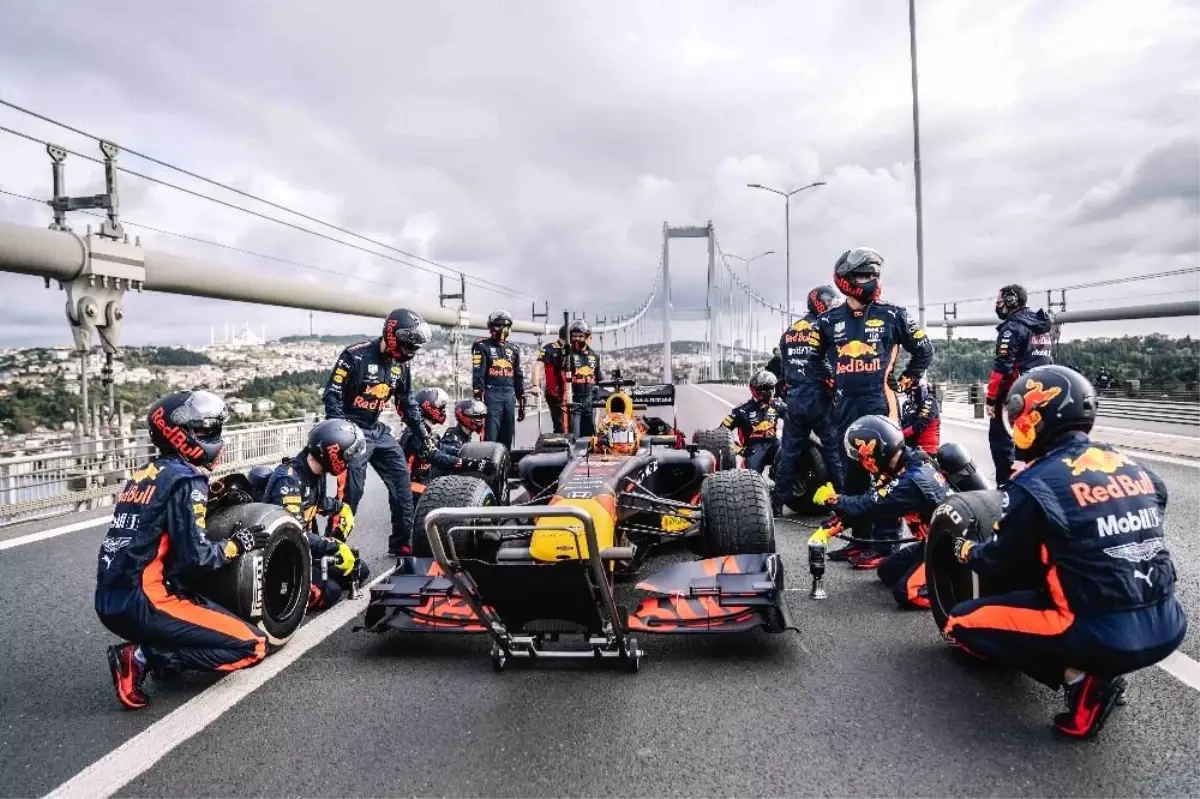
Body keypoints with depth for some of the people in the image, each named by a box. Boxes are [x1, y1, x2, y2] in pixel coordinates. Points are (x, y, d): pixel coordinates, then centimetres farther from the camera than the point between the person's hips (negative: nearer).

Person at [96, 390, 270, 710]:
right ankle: (143, 656, -10)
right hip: (142, 603, -9)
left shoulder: (144, 474, 13)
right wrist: (237, 544, -2)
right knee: (253, 646, -8)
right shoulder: (186, 481, -14)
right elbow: (195, 556, -19)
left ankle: (148, 648, 7)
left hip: (110, 602, 9)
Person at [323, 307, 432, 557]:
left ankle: (401, 545, 16)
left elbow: (407, 402, 17)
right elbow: (332, 396, -14)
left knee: (402, 485, 5)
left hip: (378, 431, 7)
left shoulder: (401, 365, 5)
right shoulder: (355, 356, -16)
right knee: (350, 492, -11)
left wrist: (422, 434, 15)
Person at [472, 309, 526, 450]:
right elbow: (478, 374, -7)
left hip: (510, 395, 6)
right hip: (492, 394, -6)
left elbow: (518, 376, 22)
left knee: (507, 438, 9)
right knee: (490, 437, -10)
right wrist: (478, 398, -16)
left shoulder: (513, 350, 19)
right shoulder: (482, 347, 1)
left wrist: (521, 401, 19)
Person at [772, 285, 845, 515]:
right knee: (834, 449, 4)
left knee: (789, 452, 10)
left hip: (793, 400, 5)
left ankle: (777, 500, 12)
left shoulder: (788, 332, 12)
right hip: (820, 400, -5)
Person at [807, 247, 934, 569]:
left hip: (881, 408, -3)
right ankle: (860, 539, 23)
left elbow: (924, 351, 10)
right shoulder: (828, 321, 7)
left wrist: (903, 383, 6)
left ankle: (884, 545, 2)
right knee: (852, 477, 11)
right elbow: (814, 360, 20)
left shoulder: (892, 315, 1)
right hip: (846, 411, 4)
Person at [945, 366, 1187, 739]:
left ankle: (1080, 677, -3)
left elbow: (1003, 564, 2)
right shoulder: (1136, 469, 8)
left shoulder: (1035, 485, -11)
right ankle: (1098, 667, 14)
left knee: (962, 624, 6)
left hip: (1102, 636, -7)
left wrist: (967, 551, 23)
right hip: (1168, 628, 7)